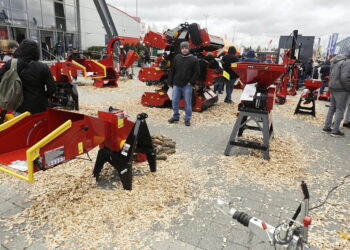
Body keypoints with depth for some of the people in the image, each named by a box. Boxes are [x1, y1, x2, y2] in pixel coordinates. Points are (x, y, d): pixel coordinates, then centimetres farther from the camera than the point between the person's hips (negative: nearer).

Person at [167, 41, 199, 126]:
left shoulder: (193, 59, -3)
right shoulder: (176, 58, 5)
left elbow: (197, 72, -3)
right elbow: (172, 71, 8)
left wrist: (191, 82, -8)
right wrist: (170, 82, 5)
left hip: (187, 85, -3)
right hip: (176, 84, 3)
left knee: (188, 103, 3)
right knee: (174, 101, 8)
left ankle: (187, 119, 15)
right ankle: (175, 116, 25)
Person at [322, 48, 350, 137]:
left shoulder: (336, 60, 12)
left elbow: (332, 75, 16)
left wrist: (333, 83, 15)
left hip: (333, 87, 9)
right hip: (341, 89, -9)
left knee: (332, 108, 15)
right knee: (340, 109, 0)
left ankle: (326, 127, 19)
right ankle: (335, 130, 4)